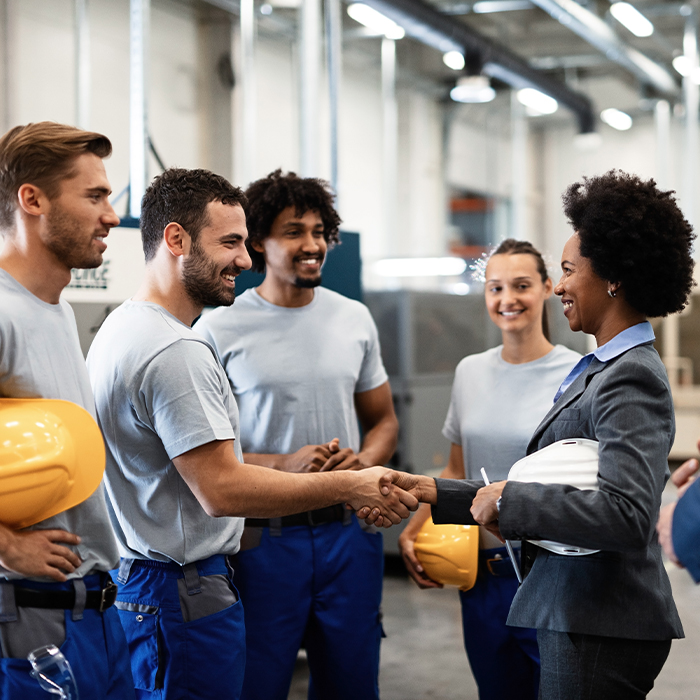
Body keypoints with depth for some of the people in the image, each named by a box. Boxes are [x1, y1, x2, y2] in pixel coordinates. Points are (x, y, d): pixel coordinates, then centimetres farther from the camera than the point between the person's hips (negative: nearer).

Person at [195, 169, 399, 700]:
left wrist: (362, 462, -6)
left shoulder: (355, 319, 9)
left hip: (349, 532, 4)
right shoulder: (219, 329, -6)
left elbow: (384, 421, 17)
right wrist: (282, 465, -19)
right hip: (263, 537, -4)